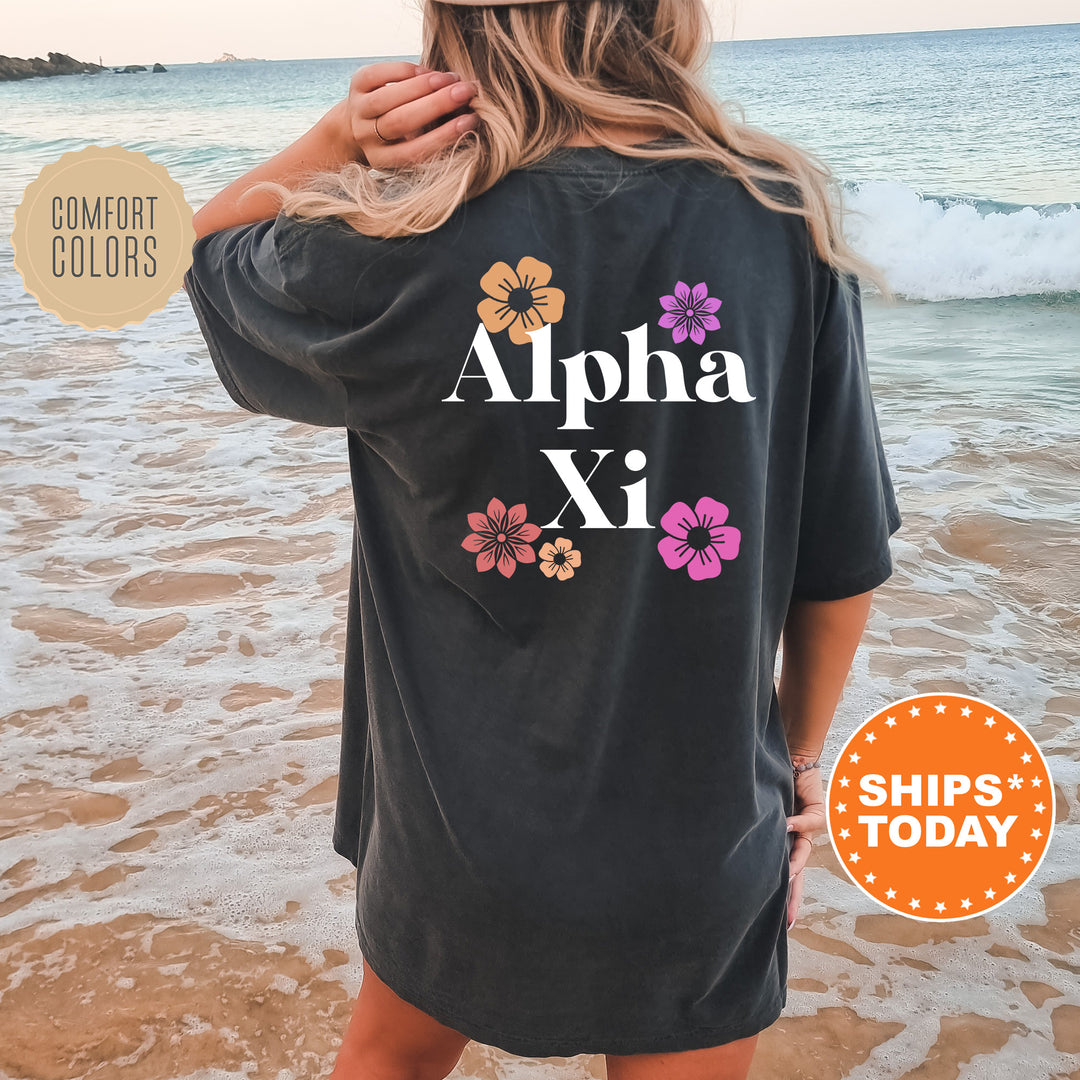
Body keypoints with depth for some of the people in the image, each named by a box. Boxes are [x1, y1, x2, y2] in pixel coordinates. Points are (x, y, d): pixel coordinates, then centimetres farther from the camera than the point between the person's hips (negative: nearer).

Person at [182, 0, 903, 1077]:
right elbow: (843, 564, -5)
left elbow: (206, 249, 6)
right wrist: (800, 756, 12)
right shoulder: (783, 227, -13)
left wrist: (337, 138, -13)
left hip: (457, 830, 0)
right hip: (705, 845, 1)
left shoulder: (395, 254, -19)